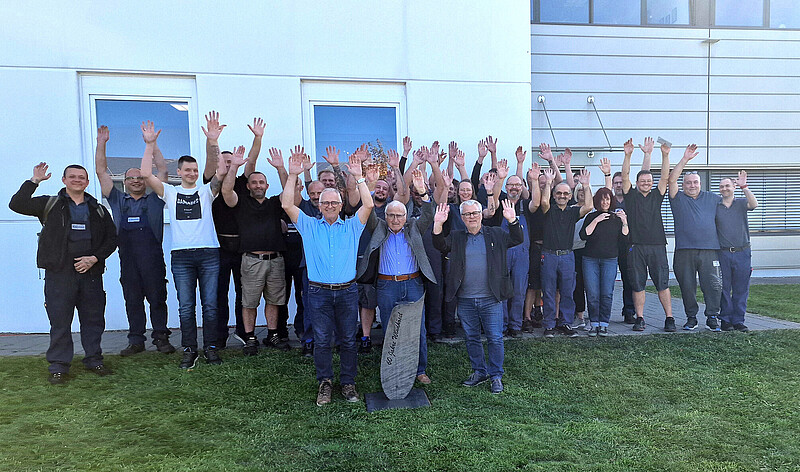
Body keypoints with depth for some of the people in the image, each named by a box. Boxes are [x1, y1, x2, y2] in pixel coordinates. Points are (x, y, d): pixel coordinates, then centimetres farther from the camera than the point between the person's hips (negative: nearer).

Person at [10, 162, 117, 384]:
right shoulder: (50, 204, 9)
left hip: (91, 272, 2)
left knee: (93, 318, 7)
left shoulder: (98, 210, 13)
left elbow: (111, 239, 12)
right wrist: (34, 180, -8)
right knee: (60, 320, 1)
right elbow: (17, 205, -5)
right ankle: (58, 366, 13)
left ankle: (94, 360, 20)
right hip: (59, 273, -2)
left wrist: (94, 258, -3)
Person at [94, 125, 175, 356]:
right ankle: (136, 339, 15)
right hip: (127, 258, 2)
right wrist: (101, 144, 12)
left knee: (157, 298, 0)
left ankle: (161, 337, 9)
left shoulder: (154, 199, 12)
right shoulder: (118, 200, 17)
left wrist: (152, 143, 6)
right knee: (132, 300, 6)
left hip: (153, 257, -2)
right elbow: (101, 172, 16)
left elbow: (162, 169, 8)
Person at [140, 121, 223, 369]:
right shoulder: (170, 192, 13)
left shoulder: (207, 190, 11)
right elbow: (146, 174, 2)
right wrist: (150, 144, -1)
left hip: (209, 254, -1)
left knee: (210, 305, 3)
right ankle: (189, 350, 12)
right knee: (186, 306, 4)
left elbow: (221, 173, -5)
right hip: (181, 255, 1)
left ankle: (210, 347, 12)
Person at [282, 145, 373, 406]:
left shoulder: (352, 226, 7)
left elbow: (368, 205, -6)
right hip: (319, 292, 0)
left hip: (347, 291, 0)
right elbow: (287, 205, -4)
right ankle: (325, 383, 21)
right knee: (322, 340, 6)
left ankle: (348, 382, 21)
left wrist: (358, 176, -13)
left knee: (348, 340, 8)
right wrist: (293, 175, -11)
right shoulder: (309, 226, 7)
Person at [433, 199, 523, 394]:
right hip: (465, 300, 2)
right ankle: (479, 372, 30)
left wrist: (512, 220, -19)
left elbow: (517, 240, -4)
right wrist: (438, 225, -20)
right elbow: (441, 246, -6)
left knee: (495, 338, 2)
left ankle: (496, 376, 18)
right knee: (471, 338, 14)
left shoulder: (496, 234, 6)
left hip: (491, 298, -2)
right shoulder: (456, 237, 9)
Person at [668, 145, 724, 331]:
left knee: (713, 284, -3)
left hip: (709, 249, 1)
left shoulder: (712, 198, 17)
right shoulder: (678, 199, 9)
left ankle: (712, 317, 7)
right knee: (687, 285, 4)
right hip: (684, 251, -1)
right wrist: (685, 159, -7)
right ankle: (691, 317, 16)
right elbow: (671, 179, -4)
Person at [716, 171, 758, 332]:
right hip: (723, 253, 0)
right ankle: (725, 320, 11)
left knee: (741, 289, 3)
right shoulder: (715, 207, 7)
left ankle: (738, 321, 11)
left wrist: (744, 187, -18)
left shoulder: (741, 203, 6)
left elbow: (754, 204, -16)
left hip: (742, 253, 0)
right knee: (724, 288, 2)